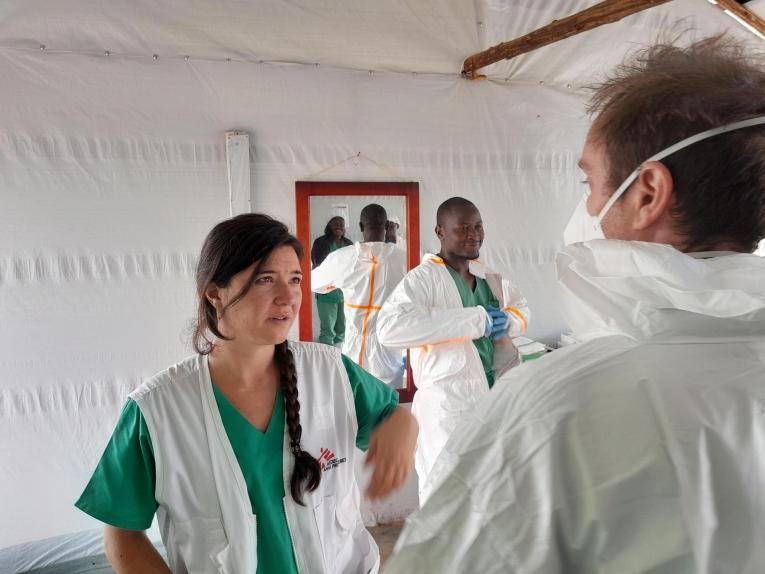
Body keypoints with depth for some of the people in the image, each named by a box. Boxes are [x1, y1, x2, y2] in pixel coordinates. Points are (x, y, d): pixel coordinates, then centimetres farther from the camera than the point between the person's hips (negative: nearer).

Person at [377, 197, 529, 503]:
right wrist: (477, 320, -27)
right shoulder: (423, 278, -14)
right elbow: (389, 327, -31)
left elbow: (521, 307, 28)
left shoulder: (489, 277, 10)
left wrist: (508, 322, 0)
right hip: (448, 404, -7)